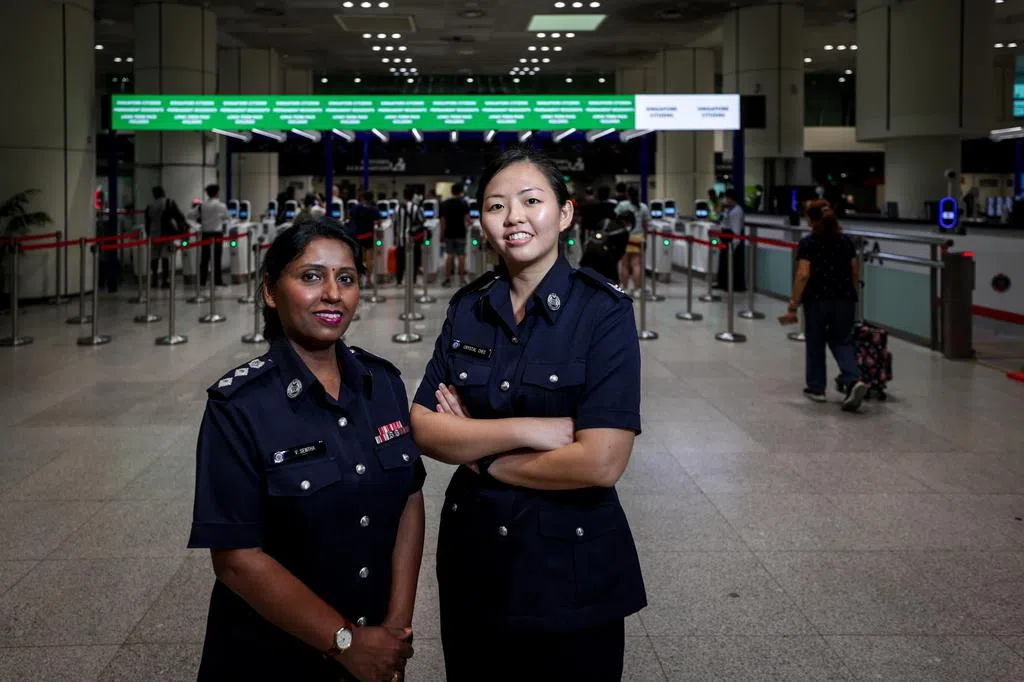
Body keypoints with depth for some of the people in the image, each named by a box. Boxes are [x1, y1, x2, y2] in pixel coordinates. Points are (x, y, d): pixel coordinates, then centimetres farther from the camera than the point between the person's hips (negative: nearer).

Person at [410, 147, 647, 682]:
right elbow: (424, 428, -6)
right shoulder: (467, 308, 2)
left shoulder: (604, 311, -13)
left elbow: (600, 462, -22)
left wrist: (478, 450, -12)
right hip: (472, 556, 5)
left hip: (570, 563, -4)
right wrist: (527, 429, -20)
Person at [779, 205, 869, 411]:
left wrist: (793, 306, -13)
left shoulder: (808, 243, -7)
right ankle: (854, 381, -11)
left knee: (815, 344, 13)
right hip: (844, 300, 4)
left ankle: (816, 388, 22)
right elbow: (855, 273, 11)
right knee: (842, 342, 11)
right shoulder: (846, 241, 7)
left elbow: (803, 275, -16)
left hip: (817, 301, -4)